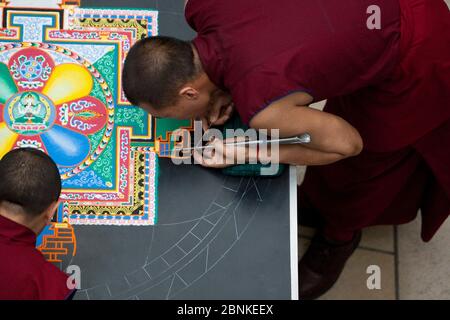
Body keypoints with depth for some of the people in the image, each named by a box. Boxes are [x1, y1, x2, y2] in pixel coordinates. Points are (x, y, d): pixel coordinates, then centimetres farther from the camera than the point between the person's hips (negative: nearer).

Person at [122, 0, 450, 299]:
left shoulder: (261, 108, -34)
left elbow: (347, 144, -18)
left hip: (412, 57, -6)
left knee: (361, 163, 19)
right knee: (344, 111, 29)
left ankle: (340, 235, 48)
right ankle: (320, 197, 56)